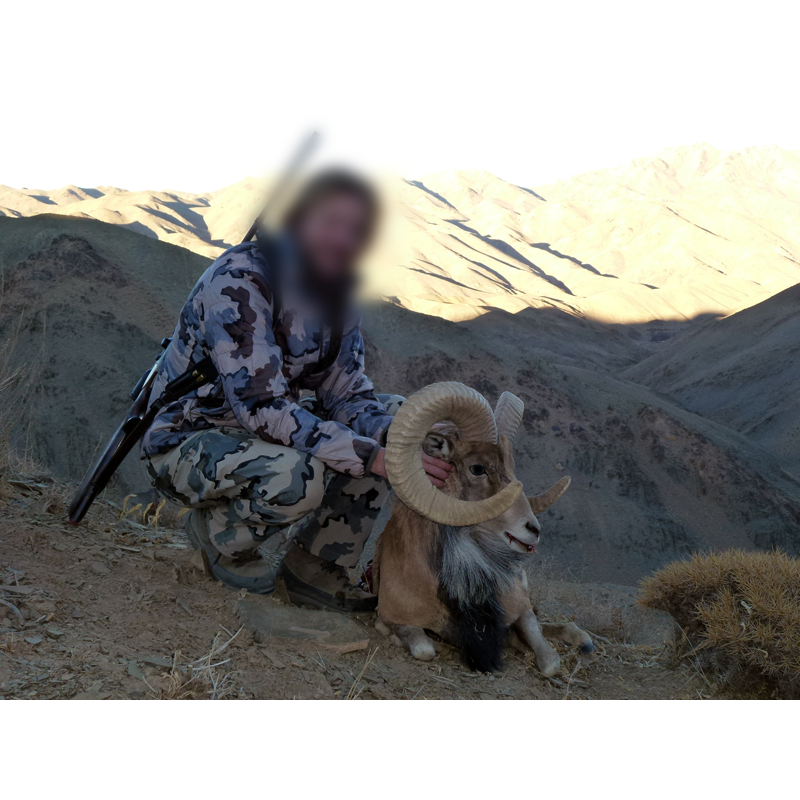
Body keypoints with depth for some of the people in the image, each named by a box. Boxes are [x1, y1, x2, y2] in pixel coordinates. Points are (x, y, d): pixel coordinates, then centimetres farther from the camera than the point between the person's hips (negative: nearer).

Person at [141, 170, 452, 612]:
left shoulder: (331, 291, 0)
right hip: (185, 443, -8)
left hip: (265, 430, 8)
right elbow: (261, 406, -32)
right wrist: (372, 458, -35)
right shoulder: (239, 279, -25)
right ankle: (217, 531, -3)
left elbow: (346, 395, -2)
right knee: (297, 475, -37)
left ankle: (315, 567, -1)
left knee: (396, 417, -7)